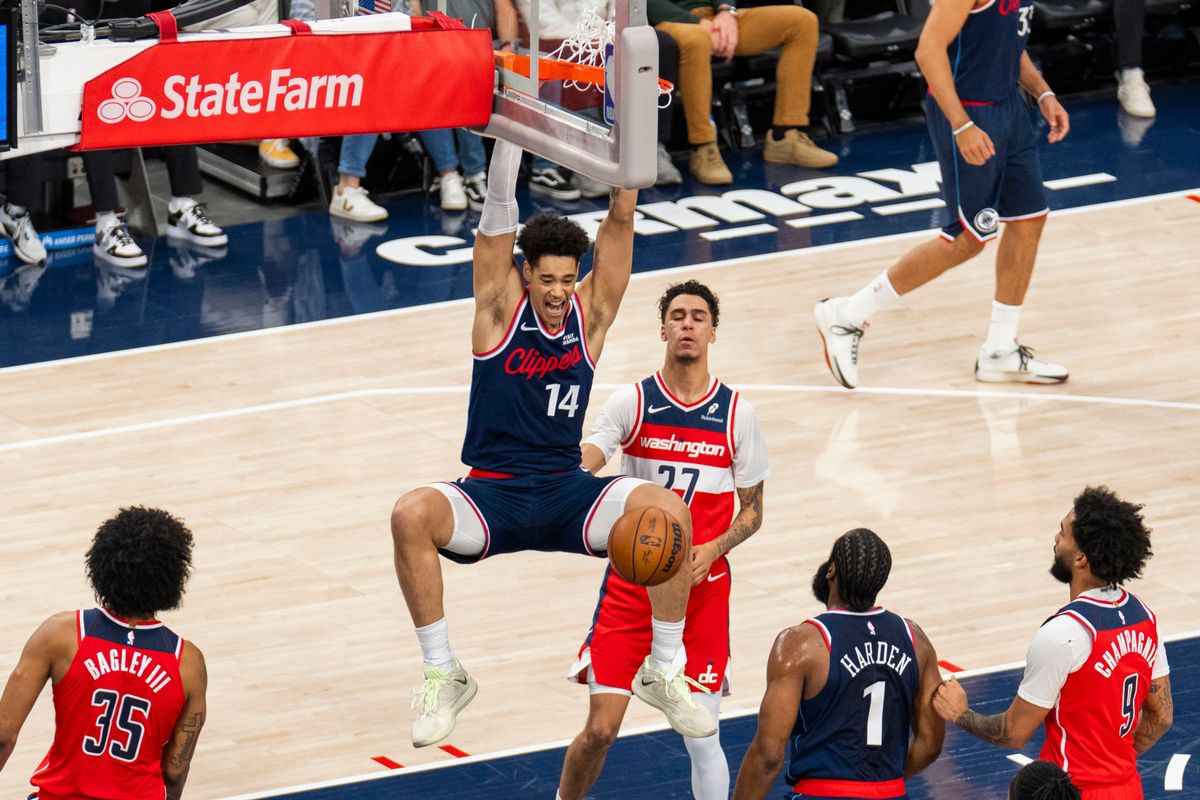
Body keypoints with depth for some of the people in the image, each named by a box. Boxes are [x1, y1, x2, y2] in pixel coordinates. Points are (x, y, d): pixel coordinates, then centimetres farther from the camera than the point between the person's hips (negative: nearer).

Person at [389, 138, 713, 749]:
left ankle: (664, 670, -8)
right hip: (492, 493, -2)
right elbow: (498, 209, -11)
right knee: (411, 516, -33)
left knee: (669, 509, -26)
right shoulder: (502, 306, -1)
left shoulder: (590, 312, 3)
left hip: (567, 492, 2)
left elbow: (620, 217, -5)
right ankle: (443, 674, -16)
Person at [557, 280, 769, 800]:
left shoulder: (737, 414, 2)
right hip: (632, 583, -1)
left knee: (702, 736, -1)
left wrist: (712, 549, -12)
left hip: (703, 587, 1)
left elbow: (752, 511, 8)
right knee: (601, 728, -5)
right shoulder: (632, 402, -2)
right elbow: (582, 463, -17)